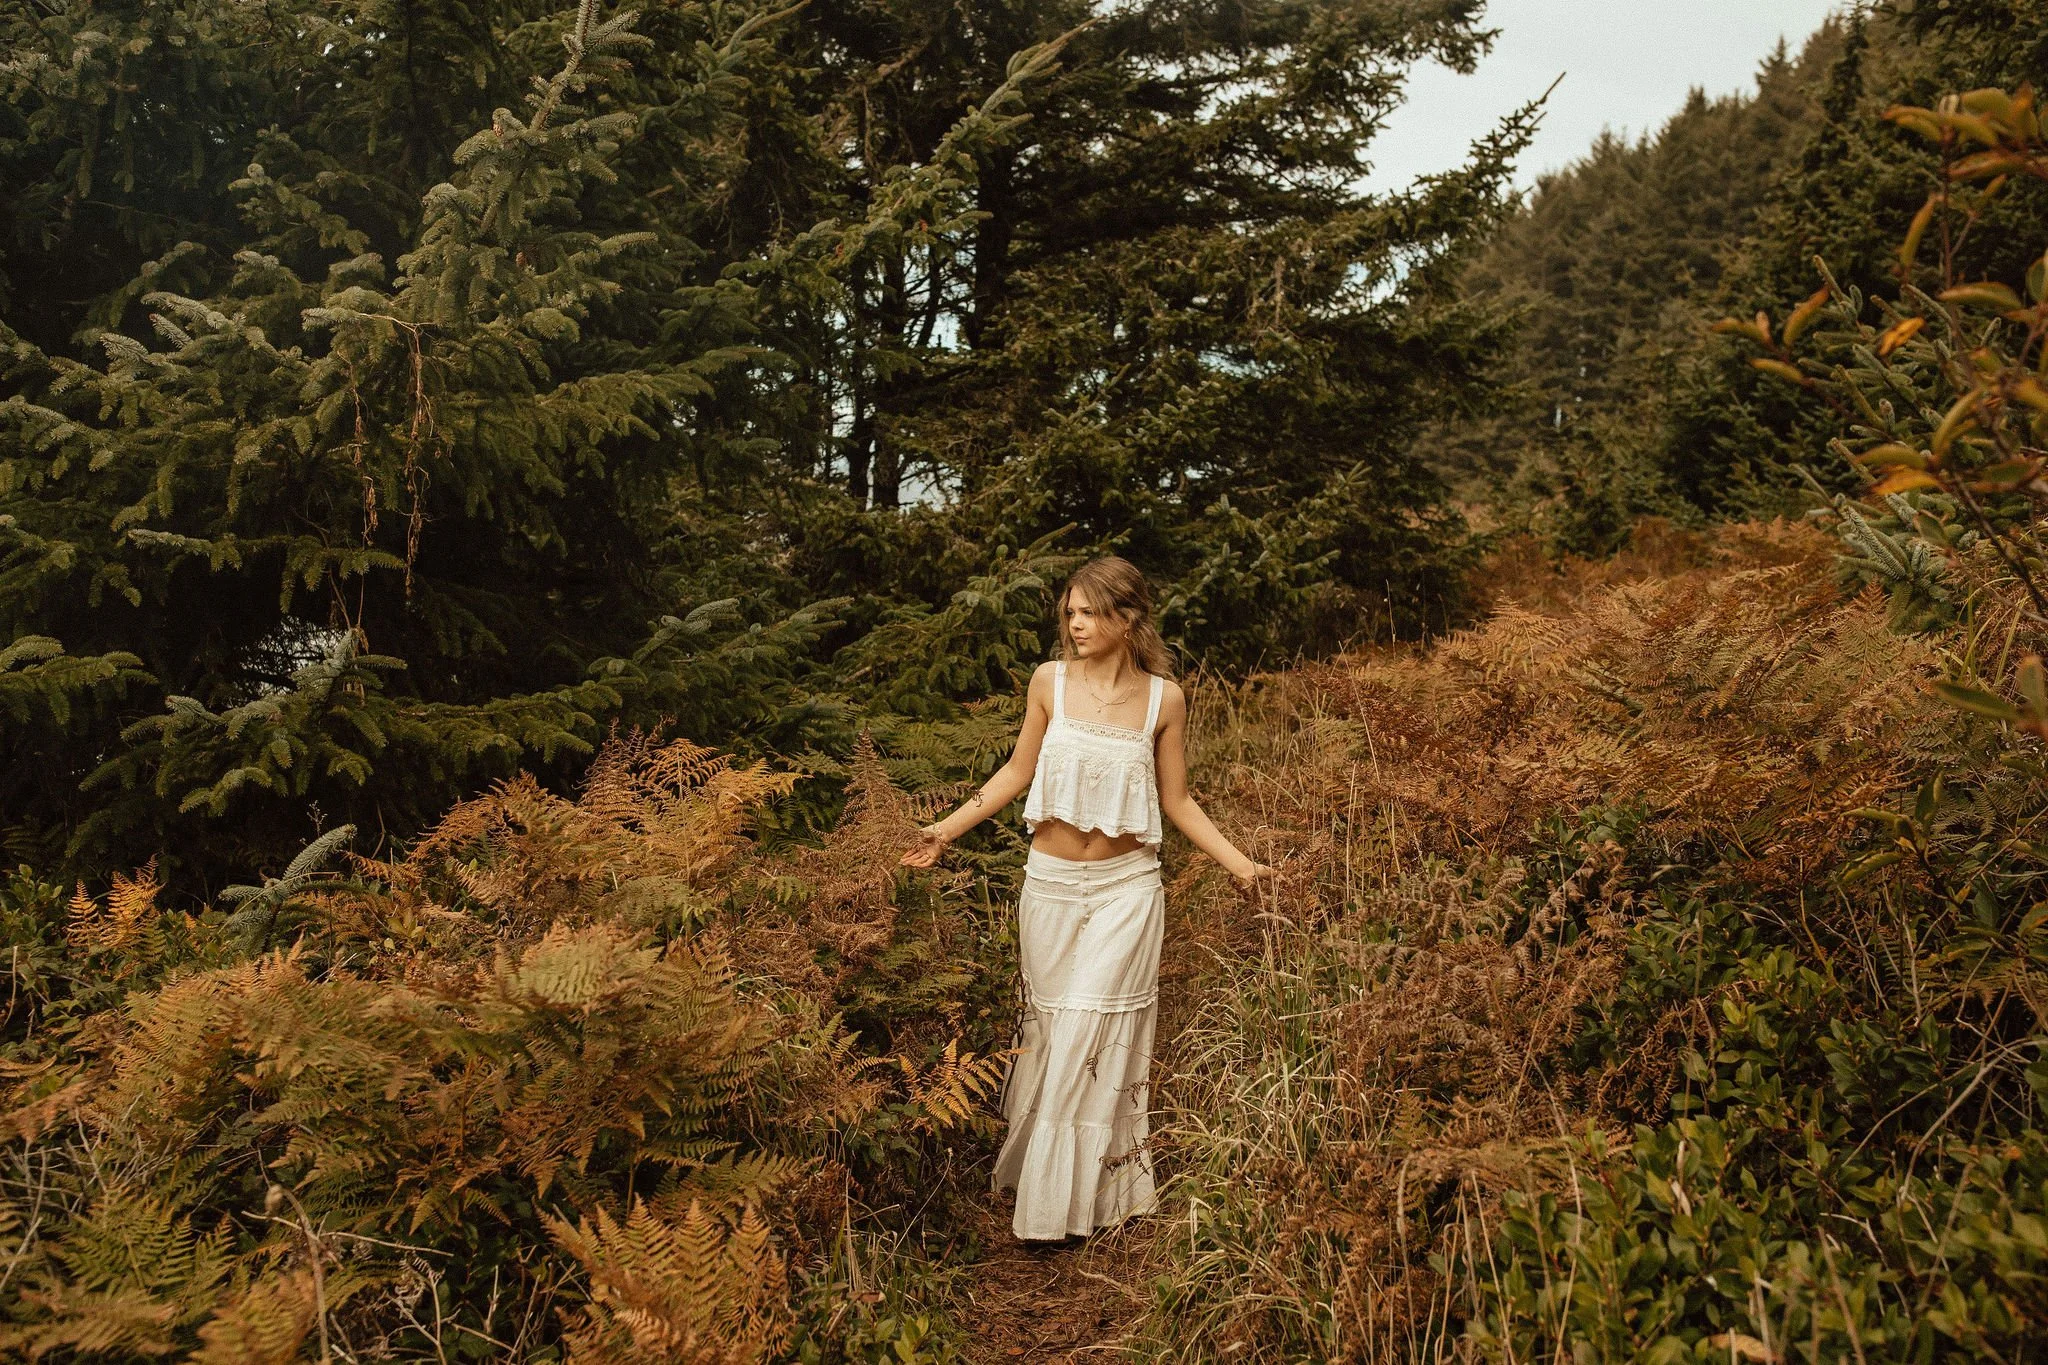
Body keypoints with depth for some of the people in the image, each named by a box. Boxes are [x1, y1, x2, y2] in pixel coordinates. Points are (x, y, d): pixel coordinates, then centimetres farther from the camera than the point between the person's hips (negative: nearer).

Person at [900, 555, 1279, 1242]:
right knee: (1051, 1028, 11)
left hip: (1124, 888, -1)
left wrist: (1239, 863, -4)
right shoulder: (1050, 681, -4)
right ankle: (1043, 1177, 30)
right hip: (1050, 883, 2)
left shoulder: (1164, 698, -5)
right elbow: (1018, 771, 7)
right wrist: (946, 829, 5)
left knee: (1095, 1036, 1)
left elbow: (1177, 801, 3)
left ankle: (1073, 1194, 16)